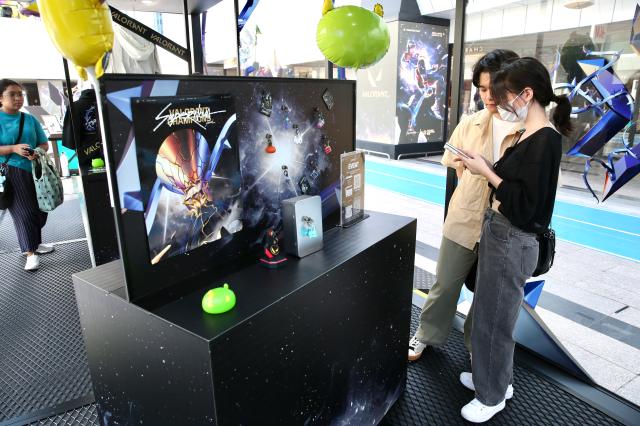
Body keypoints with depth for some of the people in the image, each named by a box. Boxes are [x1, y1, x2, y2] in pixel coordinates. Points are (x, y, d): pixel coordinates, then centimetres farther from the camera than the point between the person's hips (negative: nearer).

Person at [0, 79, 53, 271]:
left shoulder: (30, 119, 10)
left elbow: (44, 144, 12)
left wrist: (37, 152, -9)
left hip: (35, 170, 5)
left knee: (40, 210, 11)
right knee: (23, 212, -5)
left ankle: (34, 242, 32)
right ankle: (30, 252, 5)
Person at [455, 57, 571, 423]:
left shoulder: (545, 139, -20)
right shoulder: (530, 135, 8)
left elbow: (526, 206, -23)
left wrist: (487, 173, -19)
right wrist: (486, 165, -1)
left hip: (512, 241, -9)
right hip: (500, 232, 9)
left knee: (493, 319, 7)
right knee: (491, 313, 22)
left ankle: (492, 396, 29)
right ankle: (495, 378, 42)